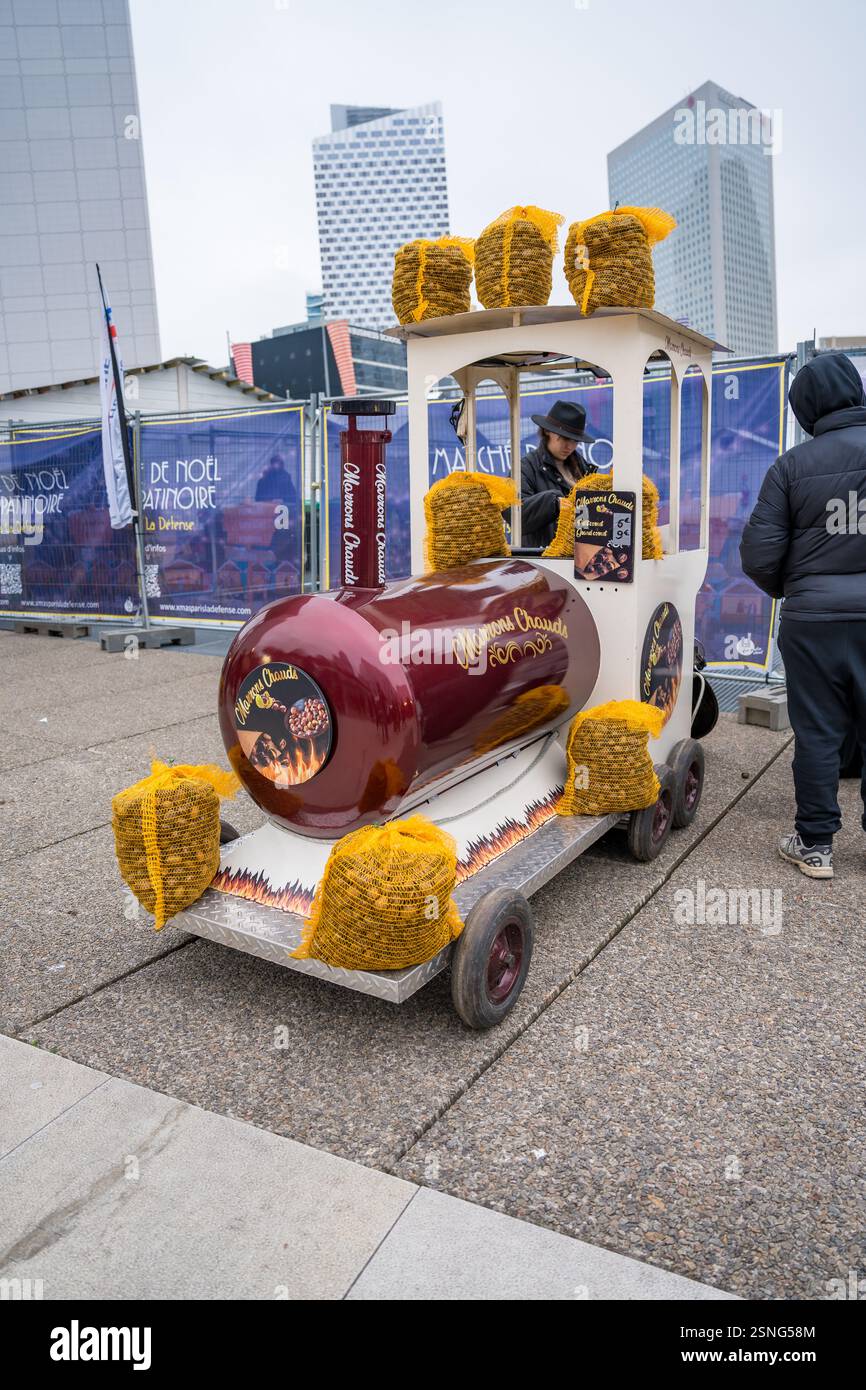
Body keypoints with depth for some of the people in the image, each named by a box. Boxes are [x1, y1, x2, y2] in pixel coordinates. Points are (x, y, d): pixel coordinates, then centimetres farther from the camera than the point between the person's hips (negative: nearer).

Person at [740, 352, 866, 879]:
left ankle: (815, 845, 16)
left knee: (818, 733, 8)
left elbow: (759, 554, -6)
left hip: (814, 618, -1)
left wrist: (788, 590, 13)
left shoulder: (794, 464, -5)